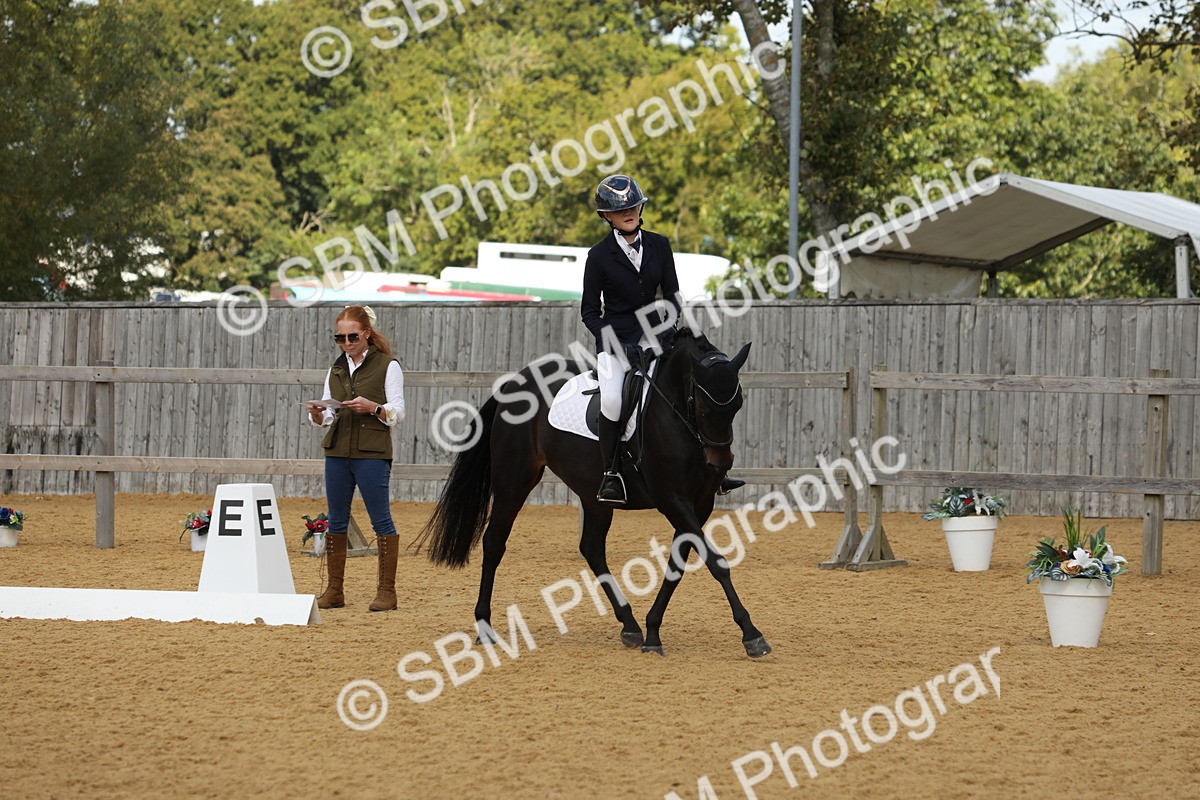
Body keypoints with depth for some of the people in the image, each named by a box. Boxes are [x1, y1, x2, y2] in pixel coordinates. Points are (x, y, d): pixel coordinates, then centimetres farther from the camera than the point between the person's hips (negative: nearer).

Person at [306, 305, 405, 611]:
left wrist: (372, 408, -23)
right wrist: (317, 414, -8)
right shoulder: (336, 369, 14)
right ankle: (334, 591, 11)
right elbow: (327, 418, 14)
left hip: (372, 453, -6)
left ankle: (386, 591, -1)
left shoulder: (387, 366, -2)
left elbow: (397, 413, -5)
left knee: (381, 519, -4)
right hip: (337, 452, 6)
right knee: (336, 520, 6)